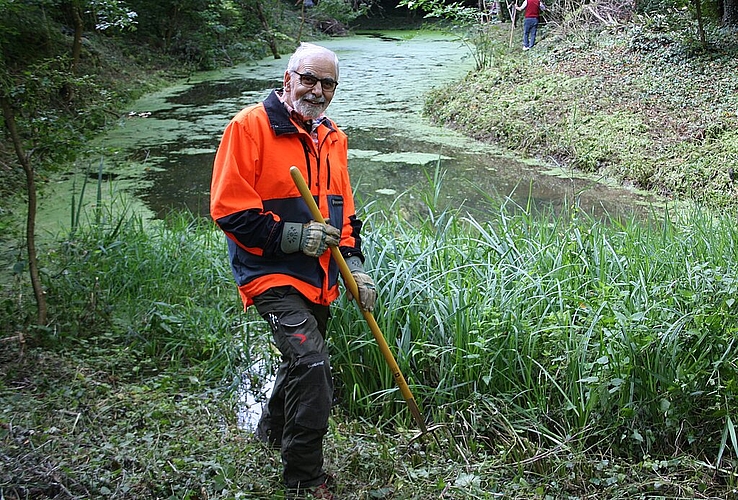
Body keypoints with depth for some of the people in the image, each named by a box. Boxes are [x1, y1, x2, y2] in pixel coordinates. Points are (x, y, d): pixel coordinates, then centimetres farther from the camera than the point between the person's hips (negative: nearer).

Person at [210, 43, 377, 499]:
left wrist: (354, 264, 7)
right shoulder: (250, 127, -11)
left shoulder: (332, 138, 12)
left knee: (304, 362, 22)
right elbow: (229, 208, -15)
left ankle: (272, 431, 50)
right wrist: (290, 235, -21)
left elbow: (344, 211, 20)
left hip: (319, 280, 8)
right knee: (312, 365, -21)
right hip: (273, 275, -8)